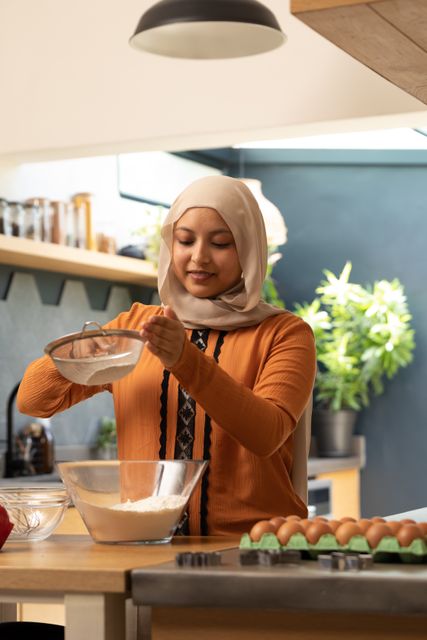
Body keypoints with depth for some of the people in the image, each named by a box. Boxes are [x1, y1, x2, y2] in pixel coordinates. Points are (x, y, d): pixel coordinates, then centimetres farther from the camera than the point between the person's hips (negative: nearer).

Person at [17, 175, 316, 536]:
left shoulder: (285, 333, 6)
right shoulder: (134, 325, 15)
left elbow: (267, 434, -11)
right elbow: (33, 401, 12)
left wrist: (186, 360, -23)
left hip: (248, 544, -2)